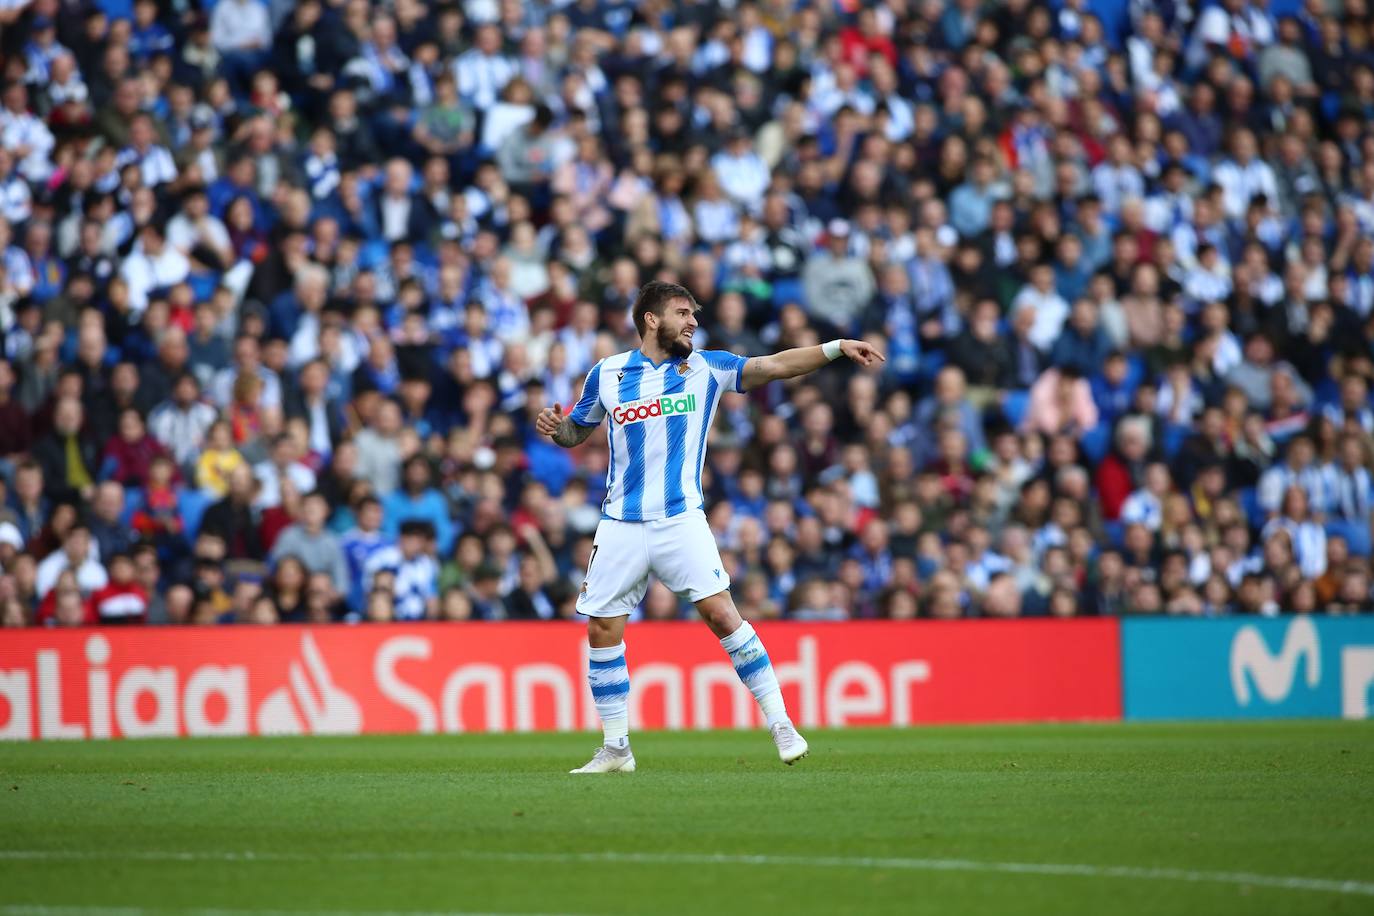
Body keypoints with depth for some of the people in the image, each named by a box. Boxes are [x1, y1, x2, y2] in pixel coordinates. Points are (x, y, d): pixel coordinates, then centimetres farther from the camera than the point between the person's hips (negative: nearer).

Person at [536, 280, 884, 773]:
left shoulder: (705, 367, 4)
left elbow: (775, 365, -4)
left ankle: (781, 724, -9)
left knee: (721, 612, -14)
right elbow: (577, 432, 18)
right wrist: (555, 426, -5)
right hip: (621, 525, 2)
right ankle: (615, 748, 12)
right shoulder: (606, 374, 6)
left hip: (681, 520, -2)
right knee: (602, 631, 1)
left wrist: (835, 348, -16)